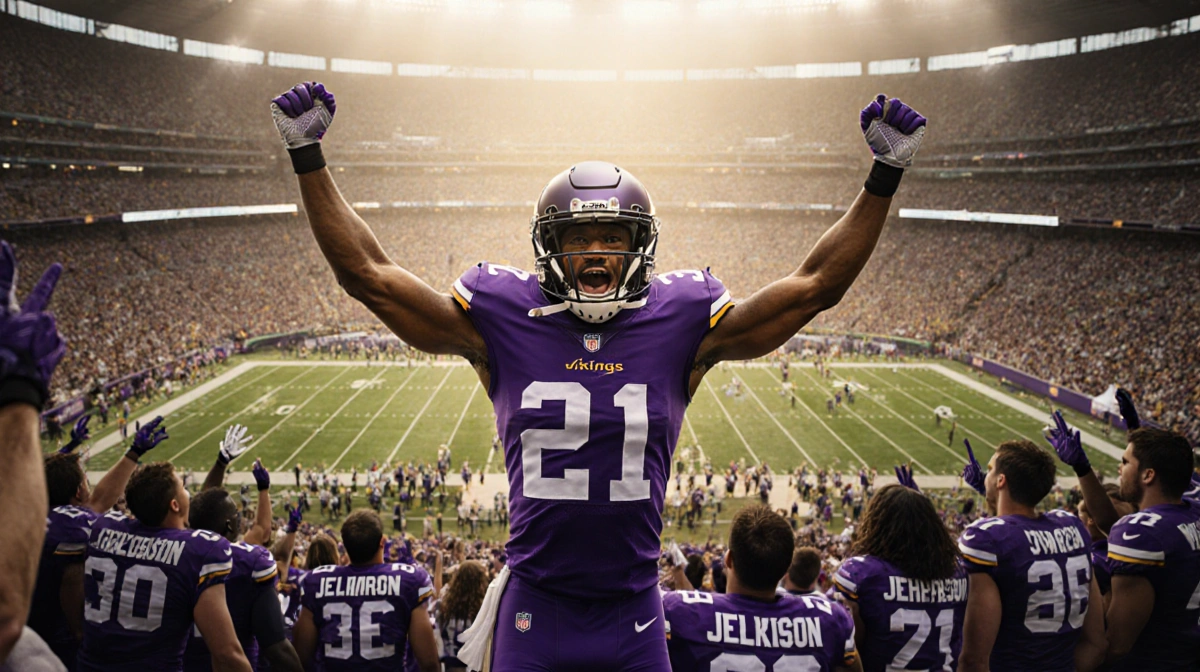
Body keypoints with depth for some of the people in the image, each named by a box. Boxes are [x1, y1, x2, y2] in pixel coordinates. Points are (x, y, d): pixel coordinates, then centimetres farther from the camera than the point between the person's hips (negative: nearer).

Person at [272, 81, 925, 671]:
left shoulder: (681, 321, -2)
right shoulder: (503, 319, -4)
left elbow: (816, 283, 3)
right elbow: (369, 273, -1)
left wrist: (884, 177, 1)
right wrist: (307, 157, -2)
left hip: (634, 619, 1)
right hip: (534, 612, 0)